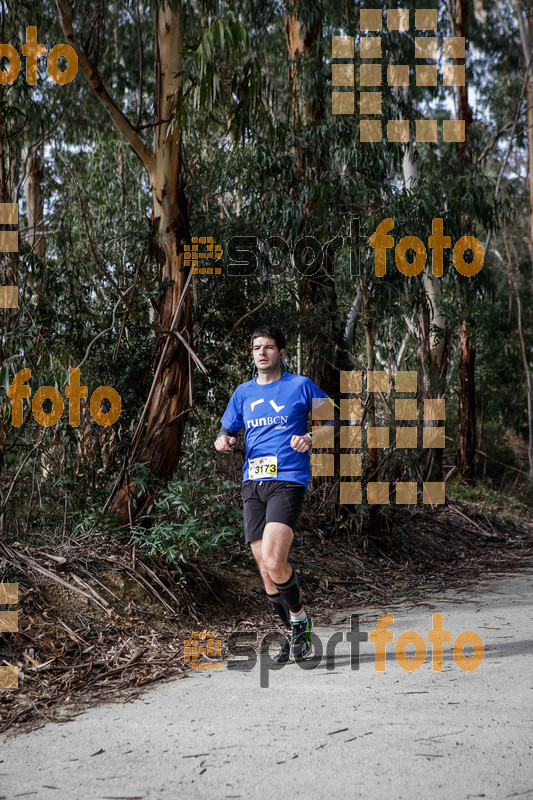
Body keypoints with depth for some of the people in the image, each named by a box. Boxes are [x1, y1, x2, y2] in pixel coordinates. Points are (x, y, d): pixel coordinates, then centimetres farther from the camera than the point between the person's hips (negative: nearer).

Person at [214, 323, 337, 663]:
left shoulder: (300, 385, 3)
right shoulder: (243, 392, 16)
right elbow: (226, 431, 24)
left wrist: (310, 437, -10)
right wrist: (223, 441, 0)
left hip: (288, 479, -5)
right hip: (252, 483, 5)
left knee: (273, 562, -21)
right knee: (266, 571, 3)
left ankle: (299, 618, 6)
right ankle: (295, 634, 22)